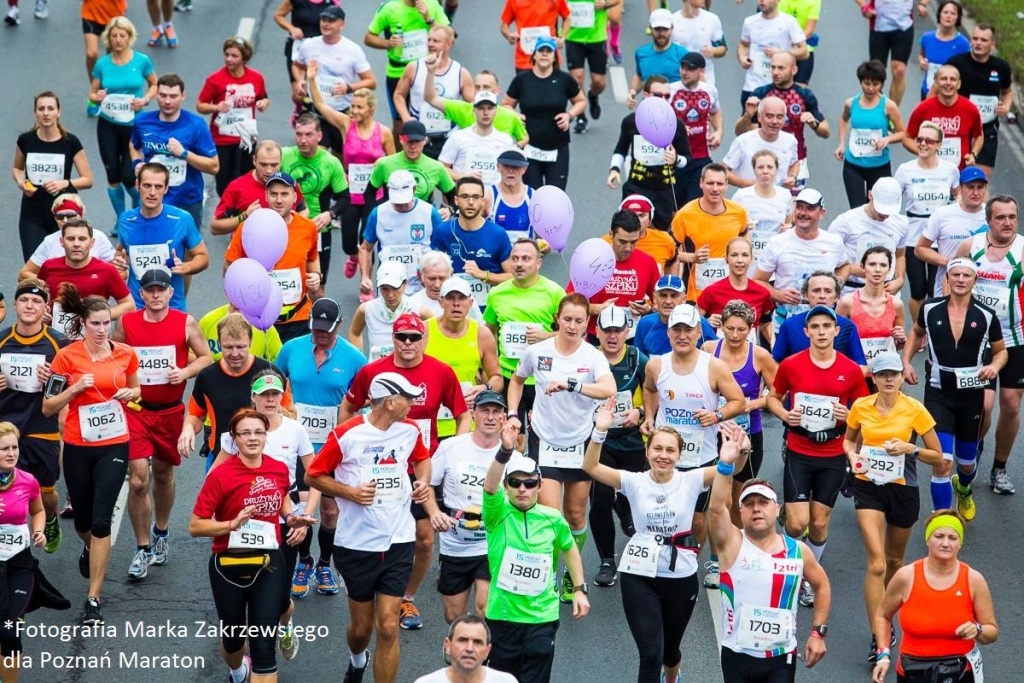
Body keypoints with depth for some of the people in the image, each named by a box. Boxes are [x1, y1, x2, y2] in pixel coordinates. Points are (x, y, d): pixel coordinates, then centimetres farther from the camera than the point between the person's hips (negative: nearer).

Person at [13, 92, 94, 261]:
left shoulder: (71, 143, -7)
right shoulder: (25, 140, -2)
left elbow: (88, 180, -3)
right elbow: (17, 168, 18)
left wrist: (64, 183, -20)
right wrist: (20, 182, -4)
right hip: (32, 216, 1)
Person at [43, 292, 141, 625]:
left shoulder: (125, 354, -1)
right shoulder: (67, 356, -8)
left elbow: (136, 390, 18)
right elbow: (48, 407, -5)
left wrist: (130, 393, -5)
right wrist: (76, 388, -20)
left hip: (114, 445, 0)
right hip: (78, 447, 0)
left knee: (101, 520, -9)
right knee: (83, 519, 15)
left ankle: (93, 600, -5)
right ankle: (90, 549, 53)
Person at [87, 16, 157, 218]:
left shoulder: (142, 61, -6)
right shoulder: (102, 64, -1)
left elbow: (154, 85, 8)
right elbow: (92, 93, 7)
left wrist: (146, 99, -11)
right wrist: (98, 97, -16)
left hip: (133, 125, -2)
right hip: (108, 125, 2)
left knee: (128, 176, -6)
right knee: (113, 177, 5)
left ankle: (139, 210, 26)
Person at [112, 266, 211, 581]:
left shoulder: (186, 323, -4)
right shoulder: (126, 323, -2)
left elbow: (205, 358, 2)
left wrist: (186, 371, -16)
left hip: (170, 411, 1)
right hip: (135, 410, -1)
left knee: (163, 473, 18)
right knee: (138, 479, -10)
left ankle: (161, 533, 41)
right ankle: (142, 549, 0)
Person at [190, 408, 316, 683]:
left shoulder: (280, 469, -2)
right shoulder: (221, 476, -16)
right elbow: (195, 526, -15)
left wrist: (291, 517, 3)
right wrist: (233, 524, -28)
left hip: (268, 564, 2)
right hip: (229, 566, -2)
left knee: (264, 646, -7)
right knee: (233, 637, 18)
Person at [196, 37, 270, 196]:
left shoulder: (256, 77, -2)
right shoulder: (215, 79, -12)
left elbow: (263, 98, 15)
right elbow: (200, 106, -5)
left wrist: (264, 103, -9)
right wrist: (216, 107, -25)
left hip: (246, 138, 2)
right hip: (222, 139, -2)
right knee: (224, 182, 4)